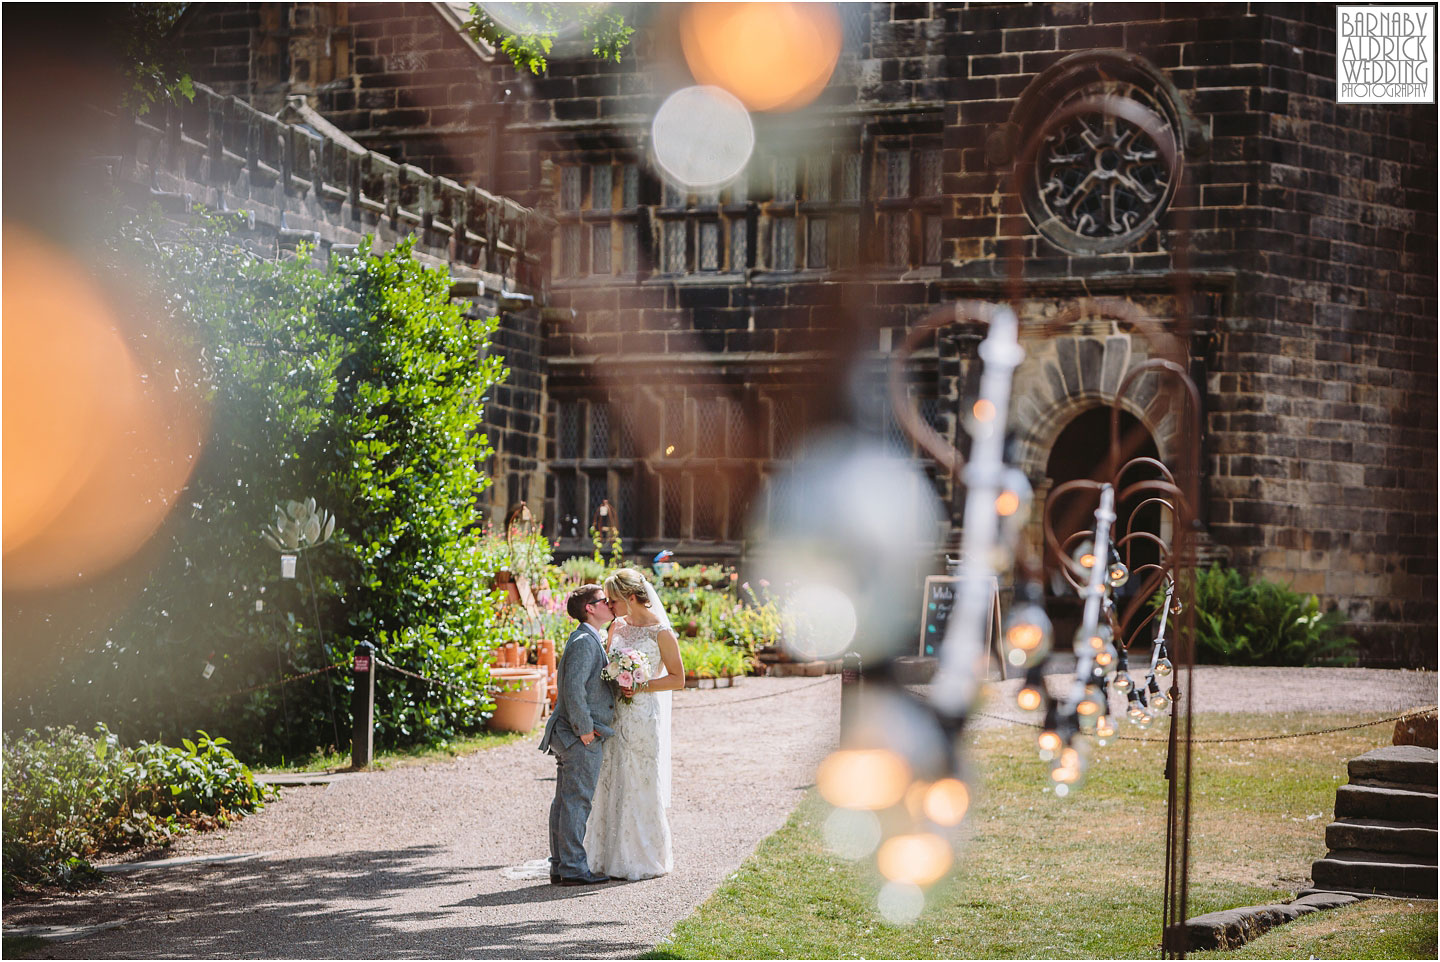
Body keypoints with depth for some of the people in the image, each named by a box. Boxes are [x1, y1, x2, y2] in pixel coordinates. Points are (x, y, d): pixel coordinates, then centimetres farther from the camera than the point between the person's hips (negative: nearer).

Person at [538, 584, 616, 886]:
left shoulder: (590, 640, 17)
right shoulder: (584, 641, -15)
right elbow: (574, 688, -23)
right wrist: (584, 728, -20)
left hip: (569, 736, 10)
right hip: (582, 737, -10)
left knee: (565, 801, 11)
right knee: (577, 801, -7)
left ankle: (561, 866, 16)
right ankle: (573, 868, -5)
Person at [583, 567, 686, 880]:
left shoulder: (660, 631, -9)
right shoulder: (618, 626, 10)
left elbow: (678, 678, -7)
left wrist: (642, 686, -16)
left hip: (645, 715, -6)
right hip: (616, 715, 6)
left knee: (642, 785, -1)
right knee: (612, 783, 6)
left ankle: (646, 859, 11)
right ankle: (613, 857, 13)